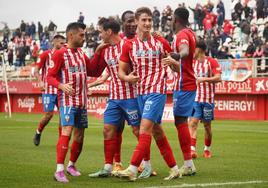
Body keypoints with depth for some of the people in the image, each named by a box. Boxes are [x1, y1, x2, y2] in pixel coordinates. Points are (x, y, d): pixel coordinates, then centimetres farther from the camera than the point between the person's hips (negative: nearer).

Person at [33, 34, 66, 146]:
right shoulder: (46, 55, -4)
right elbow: (36, 71, -5)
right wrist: (41, 82, -21)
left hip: (60, 90, 5)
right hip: (48, 90, -5)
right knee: (49, 113, -10)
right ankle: (38, 133, 16)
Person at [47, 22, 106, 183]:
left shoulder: (82, 54, 14)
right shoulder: (60, 54, -8)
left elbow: (95, 72, 20)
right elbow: (50, 77, -10)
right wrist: (62, 86, -28)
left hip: (82, 101, 7)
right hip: (68, 101, -7)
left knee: (79, 136, 12)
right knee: (66, 132, -20)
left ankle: (71, 165, 30)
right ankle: (59, 170, -22)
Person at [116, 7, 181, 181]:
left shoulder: (161, 42, 0)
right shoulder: (129, 45, 5)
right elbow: (121, 70, 6)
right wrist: (127, 77, -13)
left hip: (157, 90, -5)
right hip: (140, 91, 5)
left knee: (145, 127, -15)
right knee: (157, 130, 9)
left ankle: (133, 170, -18)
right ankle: (174, 169, 18)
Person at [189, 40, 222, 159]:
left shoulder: (212, 62, -5)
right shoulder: (193, 63, 9)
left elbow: (218, 78, -13)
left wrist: (204, 79, -24)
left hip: (208, 99, -3)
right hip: (195, 99, 3)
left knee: (207, 125, 6)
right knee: (193, 123, -12)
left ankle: (207, 149, 23)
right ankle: (192, 150, -18)